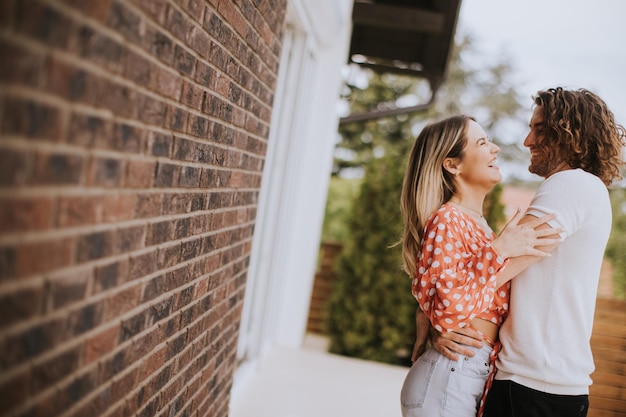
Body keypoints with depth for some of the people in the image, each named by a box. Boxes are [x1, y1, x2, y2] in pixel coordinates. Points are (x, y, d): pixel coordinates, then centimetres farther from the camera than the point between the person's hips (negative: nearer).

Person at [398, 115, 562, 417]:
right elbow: (447, 310, -25)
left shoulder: (476, 223, 13)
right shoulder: (447, 220, -14)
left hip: (476, 375, 9)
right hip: (449, 375, -9)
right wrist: (498, 250, -22)